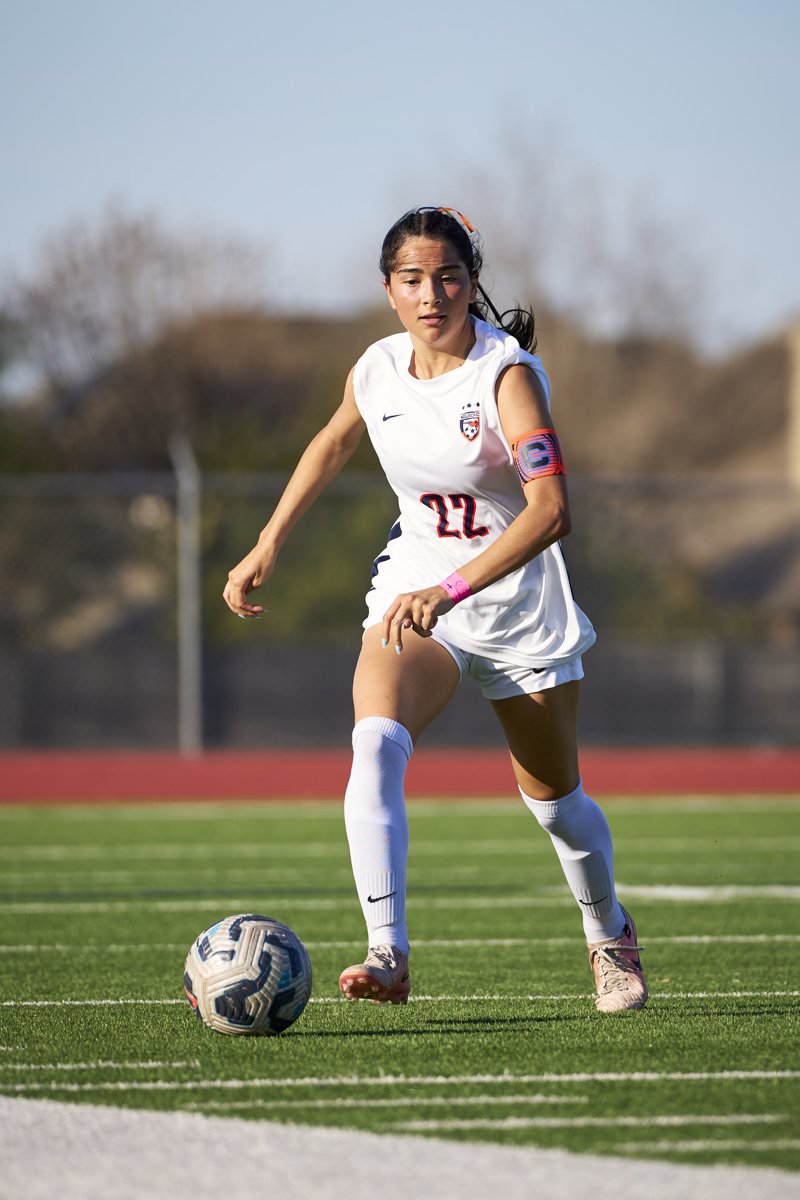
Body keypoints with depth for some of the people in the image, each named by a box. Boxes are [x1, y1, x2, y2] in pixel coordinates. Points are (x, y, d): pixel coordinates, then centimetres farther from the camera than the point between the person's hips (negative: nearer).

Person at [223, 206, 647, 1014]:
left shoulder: (507, 375, -22)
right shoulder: (378, 371, -6)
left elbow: (550, 508, -36)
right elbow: (333, 443, 19)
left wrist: (450, 590, -46)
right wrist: (267, 545, 17)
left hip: (519, 605, -3)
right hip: (413, 590, 3)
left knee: (554, 798, 13)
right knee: (375, 746, -27)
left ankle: (610, 936, 43)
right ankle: (388, 956, -34)